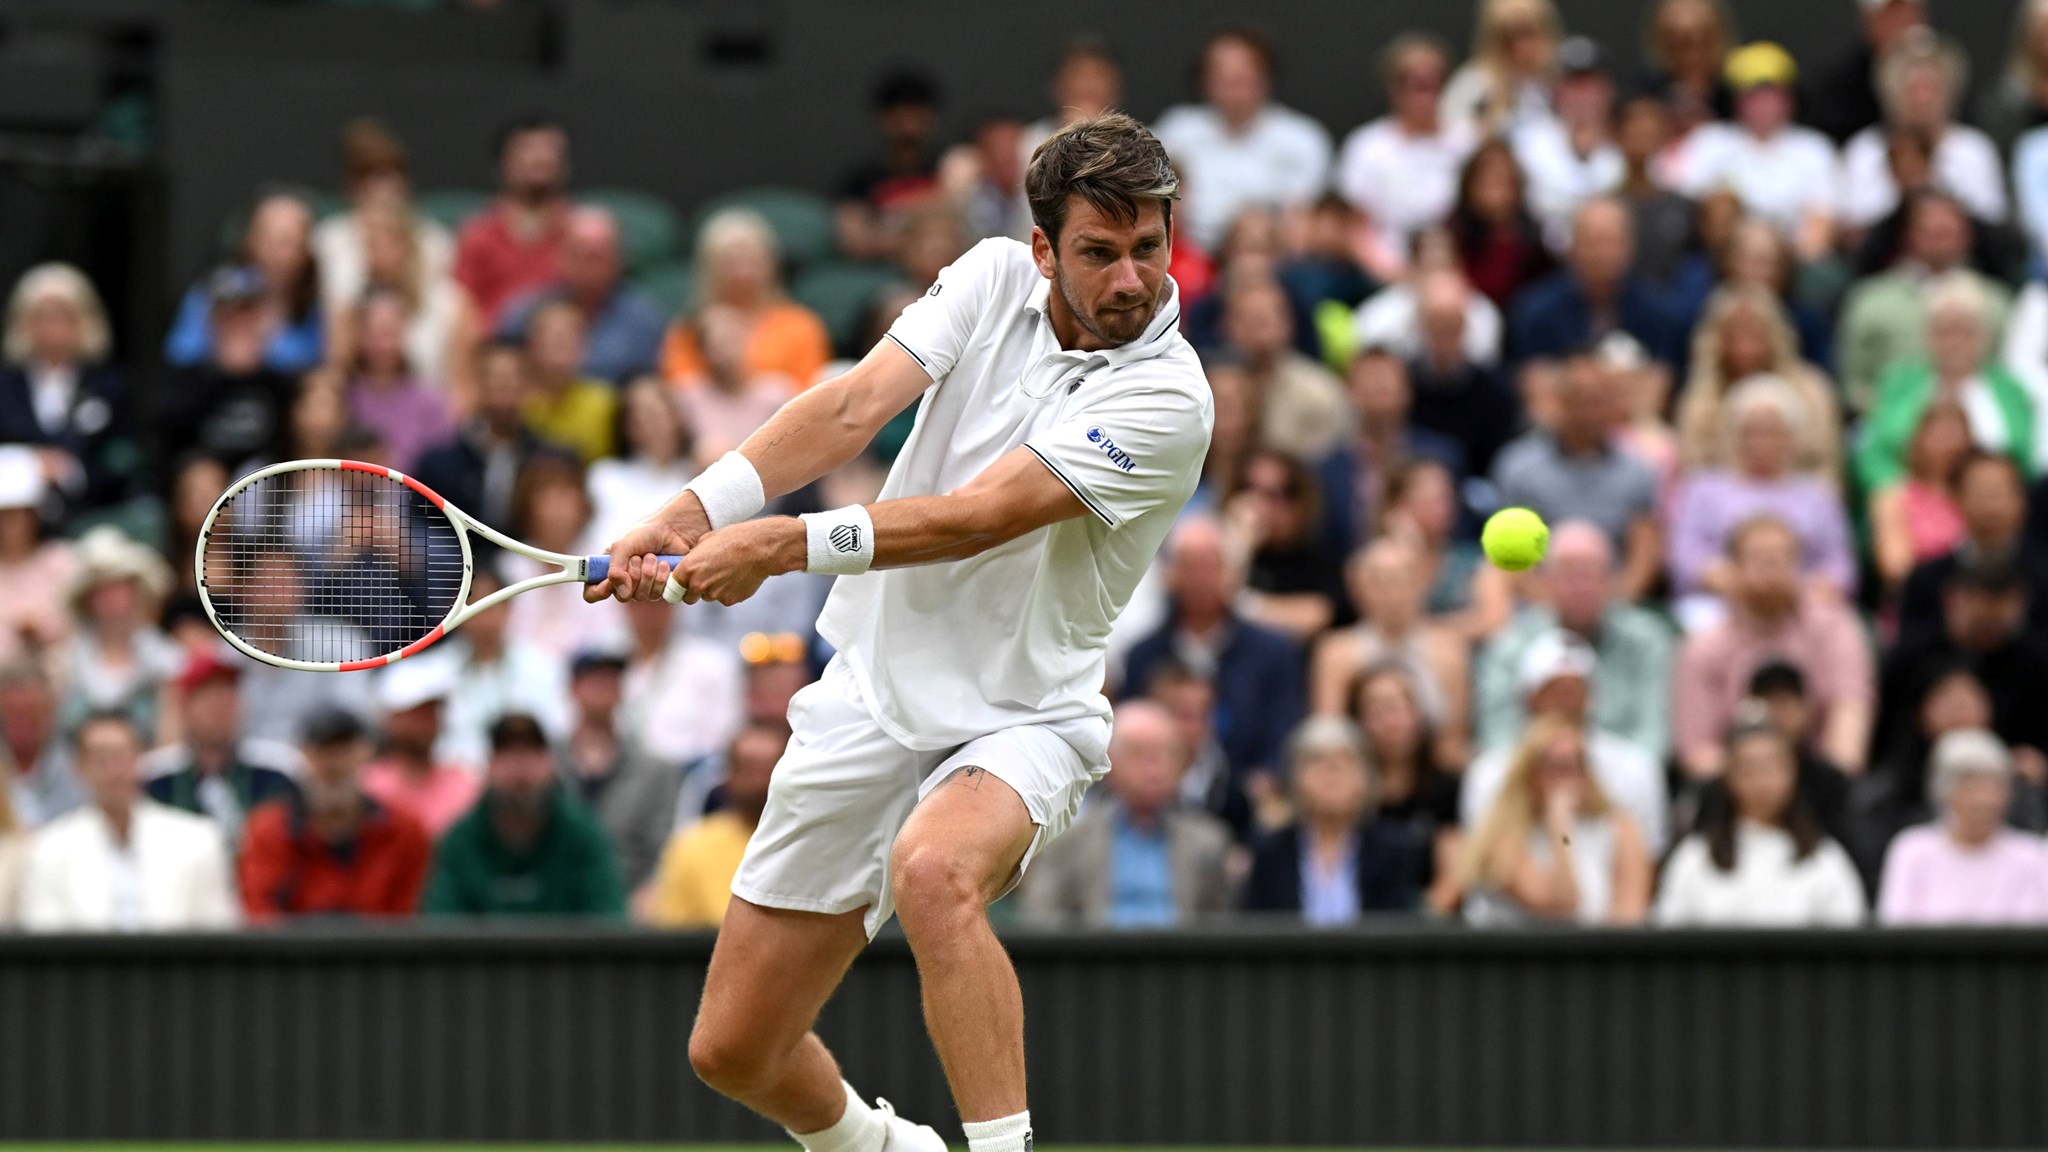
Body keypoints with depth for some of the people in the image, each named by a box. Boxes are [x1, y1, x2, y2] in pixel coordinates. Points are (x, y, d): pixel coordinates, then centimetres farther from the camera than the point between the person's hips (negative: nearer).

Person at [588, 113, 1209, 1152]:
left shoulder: (1167, 397, -18)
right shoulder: (996, 277, -1)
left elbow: (971, 519, -25)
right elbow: (856, 405, -11)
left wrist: (779, 547, -30)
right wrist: (691, 513, -24)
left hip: (1017, 716, -5)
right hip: (873, 697, 5)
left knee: (935, 870, -41)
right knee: (732, 1051, 8)